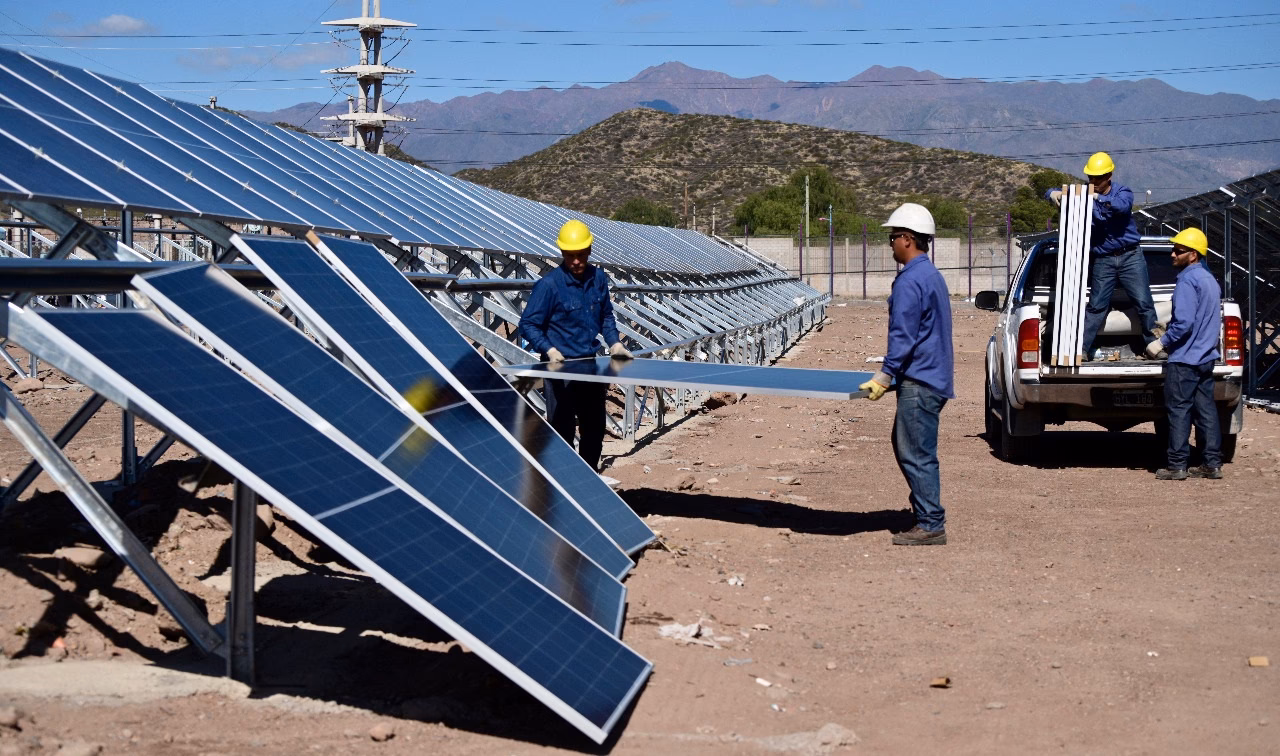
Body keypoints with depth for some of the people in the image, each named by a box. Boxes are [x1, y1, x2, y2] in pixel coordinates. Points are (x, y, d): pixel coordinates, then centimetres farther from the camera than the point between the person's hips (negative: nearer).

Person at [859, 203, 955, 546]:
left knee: (916, 454, -6)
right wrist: (891, 372, 28)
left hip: (919, 382, -11)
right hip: (933, 376, 11)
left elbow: (903, 336, -21)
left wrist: (885, 376, -18)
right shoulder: (932, 275, 16)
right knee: (906, 447, 18)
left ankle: (931, 526, -3)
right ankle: (928, 514, 23)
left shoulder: (910, 280, -16)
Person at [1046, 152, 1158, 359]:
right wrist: (1053, 193, -19)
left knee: (1144, 303, -1)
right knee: (1096, 306, 0)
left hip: (1130, 257, -1)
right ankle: (1081, 348, 3)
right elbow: (1056, 194, 6)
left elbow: (1123, 205, -28)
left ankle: (1153, 345, 9)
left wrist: (1098, 197, -39)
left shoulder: (1123, 192, -5)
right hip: (1102, 261, 1)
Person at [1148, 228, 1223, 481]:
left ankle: (1177, 466, -2)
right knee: (1205, 409, 10)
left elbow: (1184, 322, -23)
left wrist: (1162, 342, -14)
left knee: (1179, 410, -4)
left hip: (1185, 358, -9)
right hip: (1206, 357, 9)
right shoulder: (1209, 279, 15)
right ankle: (1213, 463, 11)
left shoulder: (1187, 280, -15)